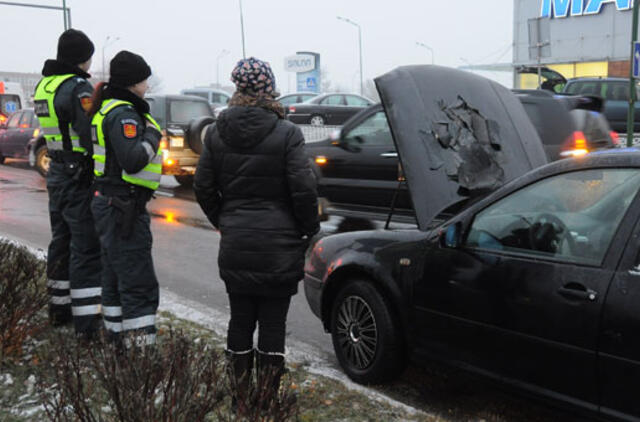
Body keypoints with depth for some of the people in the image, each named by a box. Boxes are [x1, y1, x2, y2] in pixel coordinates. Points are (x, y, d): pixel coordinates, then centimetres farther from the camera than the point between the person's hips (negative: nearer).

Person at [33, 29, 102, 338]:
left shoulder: (44, 86, 12)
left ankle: (59, 308, 29)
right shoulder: (77, 88, -17)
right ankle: (86, 321, -2)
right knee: (86, 247, -5)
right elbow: (91, 136, -24)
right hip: (80, 177, -9)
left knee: (61, 242, 17)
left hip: (57, 173, 9)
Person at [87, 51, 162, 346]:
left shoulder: (109, 109, 14)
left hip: (109, 203, 11)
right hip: (123, 208, -11)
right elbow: (132, 160, -28)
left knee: (115, 277, 18)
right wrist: (152, 136, -15)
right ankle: (141, 346, -5)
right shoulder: (123, 114, -17)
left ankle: (116, 335, 29)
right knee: (139, 283, -8)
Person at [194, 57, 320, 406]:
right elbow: (303, 190, -12)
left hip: (235, 246, 3)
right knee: (272, 323, 6)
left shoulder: (216, 133, 2)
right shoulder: (287, 134, -10)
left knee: (240, 320, 14)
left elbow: (203, 187, 5)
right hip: (279, 246, -3)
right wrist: (309, 230, 2)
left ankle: (241, 395, 25)